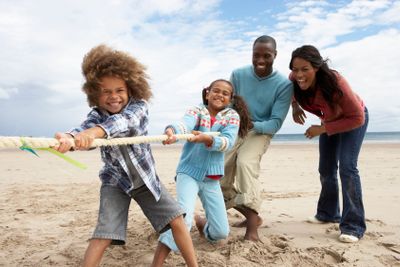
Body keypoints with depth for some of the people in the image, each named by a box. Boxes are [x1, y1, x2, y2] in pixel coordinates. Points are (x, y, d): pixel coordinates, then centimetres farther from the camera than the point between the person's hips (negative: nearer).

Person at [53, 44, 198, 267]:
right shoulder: (96, 115, -13)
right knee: (104, 235, -13)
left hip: (146, 179, 1)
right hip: (115, 182, 0)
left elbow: (124, 120, -39)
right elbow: (85, 129, -36)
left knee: (177, 220, -3)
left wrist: (97, 131, -60)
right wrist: (69, 138, -61)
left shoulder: (139, 106, -16)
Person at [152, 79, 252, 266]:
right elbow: (185, 123, -27)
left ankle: (201, 222, 40)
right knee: (183, 215, -26)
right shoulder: (196, 111, -4)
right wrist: (171, 130, -51)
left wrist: (207, 139, -38)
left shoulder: (232, 116, 0)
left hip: (212, 179, 3)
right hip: (189, 173, -3)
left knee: (221, 232, 5)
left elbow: (228, 142, -18)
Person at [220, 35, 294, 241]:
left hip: (261, 132, -4)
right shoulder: (238, 75, -6)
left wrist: (251, 125, -34)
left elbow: (275, 123, -16)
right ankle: (252, 216, 23)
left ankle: (252, 229, -28)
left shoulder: (284, 84, -14)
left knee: (245, 162, -34)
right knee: (220, 181, -1)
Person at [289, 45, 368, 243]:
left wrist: (322, 129, -32)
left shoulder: (334, 82, -39)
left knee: (347, 167, -19)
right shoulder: (295, 80, -25)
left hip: (354, 119, -5)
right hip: (329, 121, 5)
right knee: (326, 170, 9)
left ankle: (353, 226, -13)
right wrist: (295, 105, -16)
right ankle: (328, 213, 28)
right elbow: (291, 91, 3)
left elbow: (357, 118, -31)